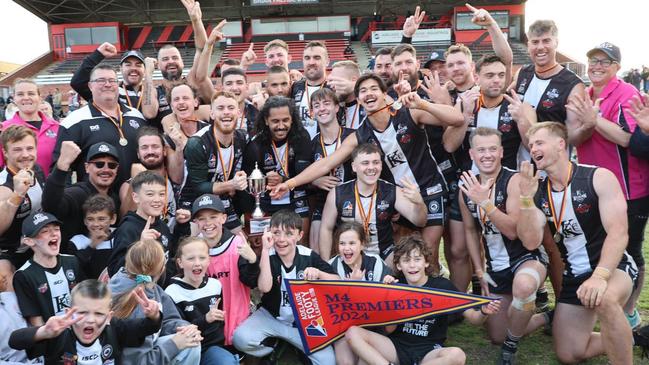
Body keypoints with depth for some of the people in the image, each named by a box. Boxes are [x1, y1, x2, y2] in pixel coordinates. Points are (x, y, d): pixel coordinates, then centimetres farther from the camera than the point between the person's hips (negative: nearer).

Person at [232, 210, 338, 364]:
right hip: (270, 316, 0)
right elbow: (264, 287, -28)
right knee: (240, 339, -26)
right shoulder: (267, 256, -11)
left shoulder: (308, 256, -9)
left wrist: (318, 273, -29)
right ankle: (275, 348, 3)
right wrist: (266, 249, -29)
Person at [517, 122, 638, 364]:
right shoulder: (538, 192, 0)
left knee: (605, 300, -42)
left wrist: (600, 276, -37)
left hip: (612, 268, -6)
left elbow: (618, 233, -23)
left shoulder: (599, 178, -14)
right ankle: (621, 339, 32)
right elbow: (531, 242, -11)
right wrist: (526, 198, -21)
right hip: (573, 276, 6)